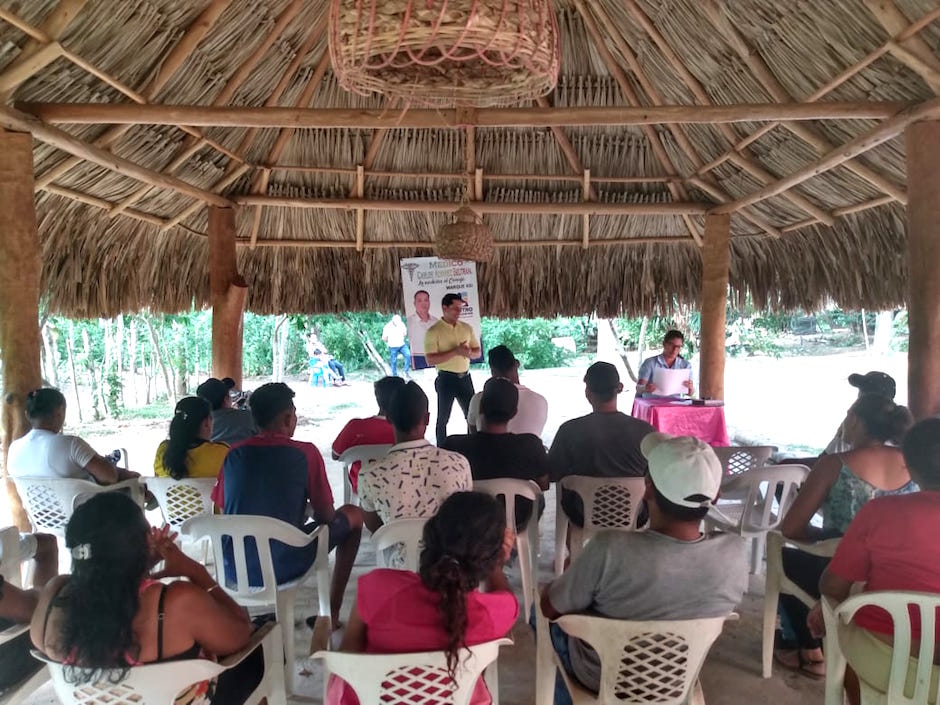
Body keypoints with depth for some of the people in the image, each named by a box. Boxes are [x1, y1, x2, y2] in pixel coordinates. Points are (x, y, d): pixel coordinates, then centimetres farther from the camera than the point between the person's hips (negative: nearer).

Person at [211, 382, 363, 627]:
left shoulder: (234, 454, 1)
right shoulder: (305, 454, -10)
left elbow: (221, 509, 13)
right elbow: (326, 517, -5)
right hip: (284, 568, -4)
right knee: (353, 514, 17)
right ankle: (332, 612, 22)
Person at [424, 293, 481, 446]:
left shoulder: (467, 328, 6)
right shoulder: (433, 331, -10)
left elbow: (478, 352, 12)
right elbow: (430, 360, -18)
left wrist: (469, 353, -13)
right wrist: (455, 352, -24)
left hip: (465, 377, 5)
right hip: (446, 379, -5)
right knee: (443, 419, 6)